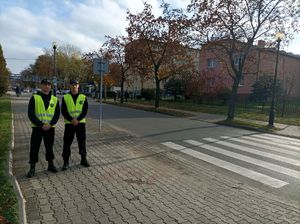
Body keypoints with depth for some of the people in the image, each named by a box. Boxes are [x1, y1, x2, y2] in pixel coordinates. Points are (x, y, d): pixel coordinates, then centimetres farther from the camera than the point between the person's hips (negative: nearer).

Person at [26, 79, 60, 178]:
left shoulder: (55, 99, 6)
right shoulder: (34, 98, -2)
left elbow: (57, 114, 3)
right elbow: (31, 114, -8)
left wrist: (50, 124, -12)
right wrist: (41, 125, -16)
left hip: (50, 128, 2)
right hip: (37, 127, -2)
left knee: (49, 147, 13)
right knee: (34, 148, 1)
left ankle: (50, 165, 27)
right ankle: (32, 168, 13)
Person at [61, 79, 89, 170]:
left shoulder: (83, 97, 3)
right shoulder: (65, 97, 2)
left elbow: (85, 111, -2)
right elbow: (64, 111, -3)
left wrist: (78, 120, -15)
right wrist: (71, 120, -16)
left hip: (81, 123, 1)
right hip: (69, 123, 0)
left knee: (82, 142, 9)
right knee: (67, 143, 2)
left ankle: (83, 159, 24)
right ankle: (66, 161, 14)